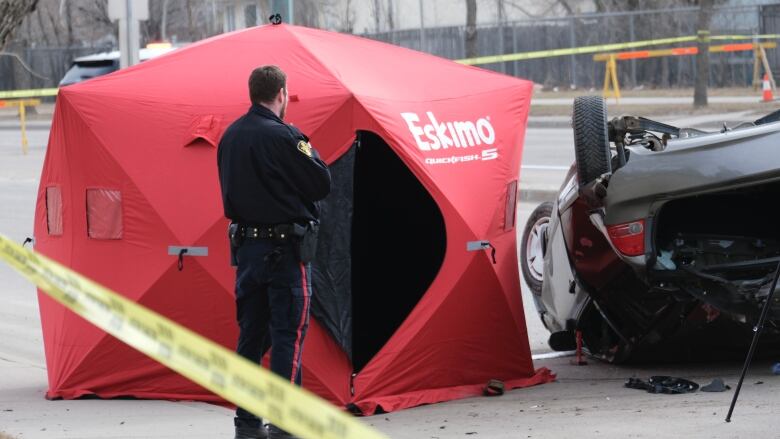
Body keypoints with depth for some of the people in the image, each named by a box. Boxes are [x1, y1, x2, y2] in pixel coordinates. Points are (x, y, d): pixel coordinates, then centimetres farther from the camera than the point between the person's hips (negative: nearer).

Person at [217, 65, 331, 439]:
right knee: (288, 335, -3)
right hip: (284, 249, -7)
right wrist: (309, 152, 5)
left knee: (250, 334, 12)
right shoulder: (283, 136, -16)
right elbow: (322, 183, -11)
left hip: (245, 246, 7)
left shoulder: (230, 137, 8)